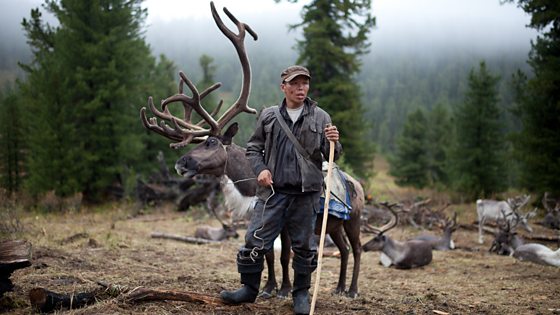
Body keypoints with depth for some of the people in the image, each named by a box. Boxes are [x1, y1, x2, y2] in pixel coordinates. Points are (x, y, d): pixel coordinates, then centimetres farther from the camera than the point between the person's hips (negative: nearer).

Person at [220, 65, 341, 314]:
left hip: (306, 193, 0)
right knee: (255, 240, -1)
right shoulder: (269, 116, 6)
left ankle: (301, 293, 26)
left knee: (304, 245, 9)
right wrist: (260, 169, -4)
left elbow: (331, 156, 6)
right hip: (273, 191, 0)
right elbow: (253, 148, 14)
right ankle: (249, 289, 17)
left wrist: (333, 142, -16)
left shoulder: (320, 117, 4)